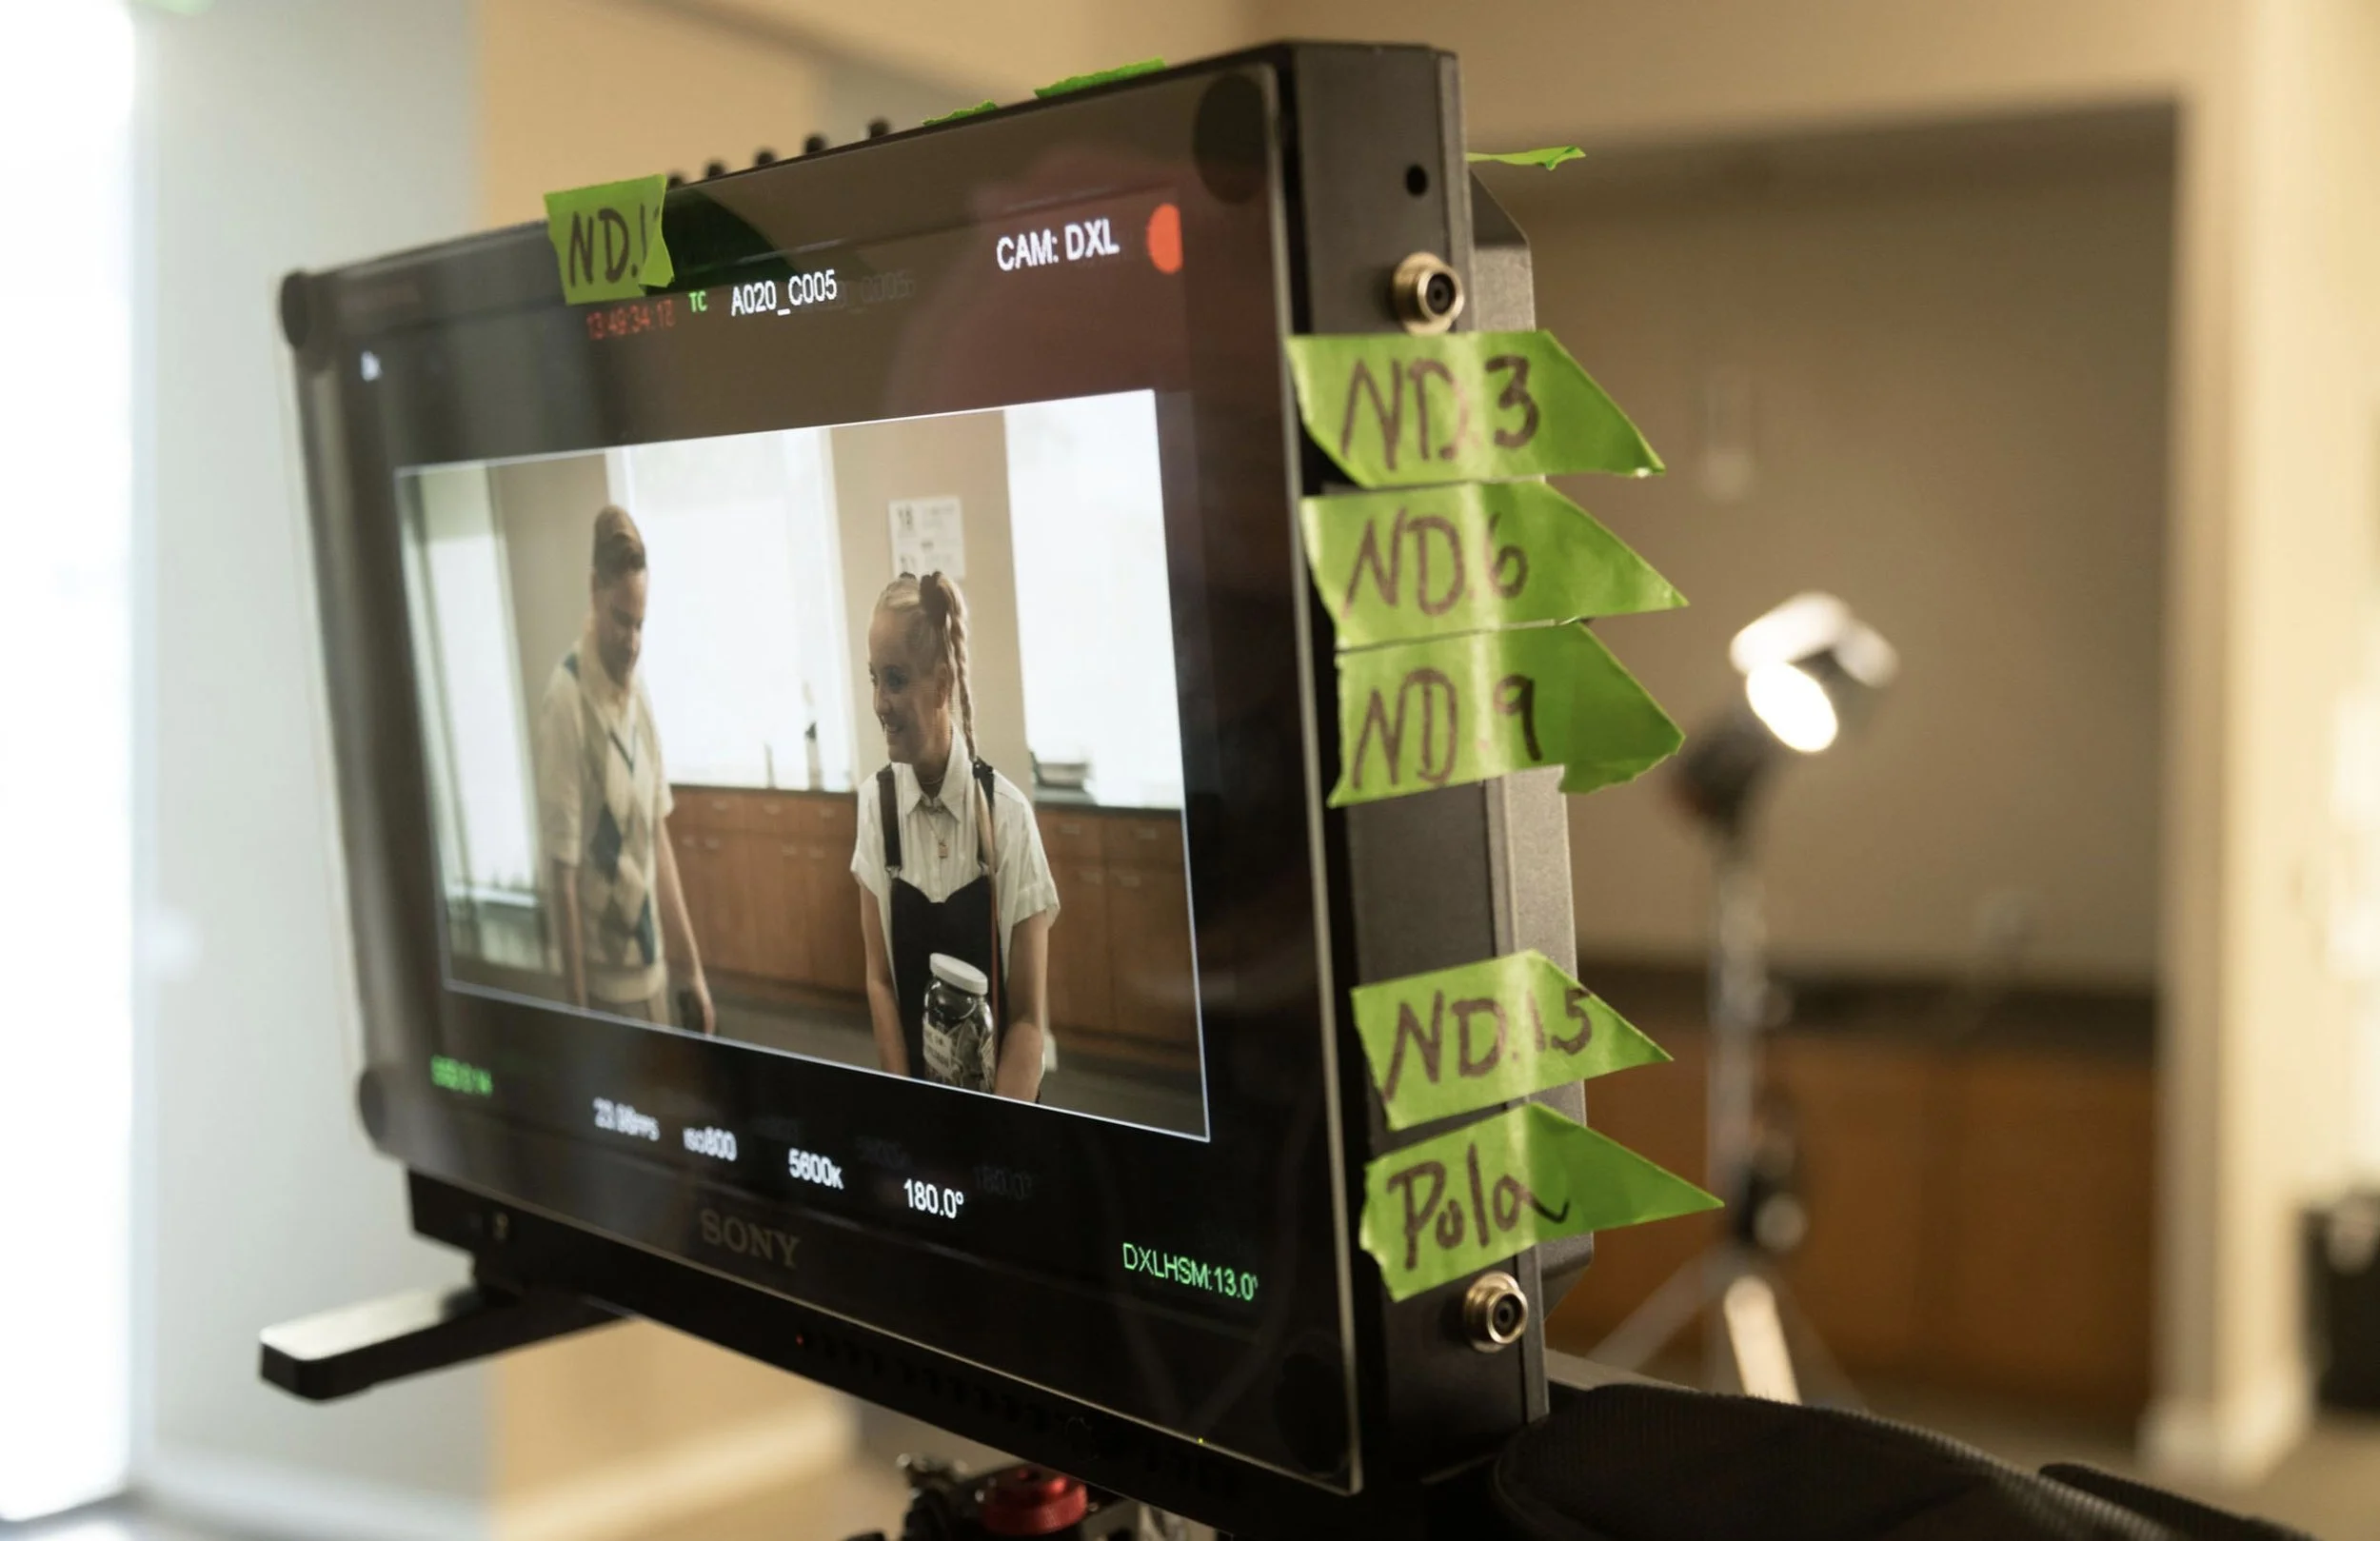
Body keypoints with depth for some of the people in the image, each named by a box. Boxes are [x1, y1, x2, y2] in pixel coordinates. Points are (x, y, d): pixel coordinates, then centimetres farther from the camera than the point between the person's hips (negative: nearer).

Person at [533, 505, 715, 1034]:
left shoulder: (640, 694, 5)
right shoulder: (566, 702, -18)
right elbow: (562, 871, -18)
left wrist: (693, 968, 13)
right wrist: (579, 1006, -16)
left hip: (652, 970, 7)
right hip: (606, 983, -7)